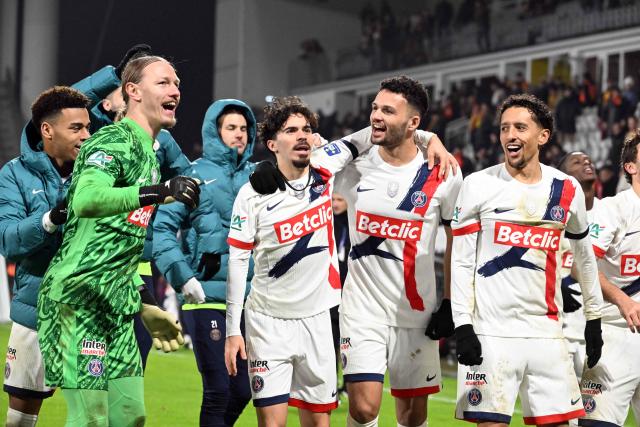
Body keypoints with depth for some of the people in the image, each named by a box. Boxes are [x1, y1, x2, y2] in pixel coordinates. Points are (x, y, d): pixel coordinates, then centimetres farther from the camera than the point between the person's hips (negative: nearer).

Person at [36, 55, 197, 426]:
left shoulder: (150, 151, 19)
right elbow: (85, 199, -34)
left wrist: (147, 306, 25)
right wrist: (158, 192, -42)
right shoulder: (115, 141, -11)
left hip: (116, 305, 9)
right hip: (79, 298, -9)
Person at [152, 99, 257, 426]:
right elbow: (161, 227, -7)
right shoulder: (195, 175, -2)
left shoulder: (256, 176, 11)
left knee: (242, 391, 10)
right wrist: (182, 277, -13)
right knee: (218, 390, -6)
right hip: (206, 299, -5)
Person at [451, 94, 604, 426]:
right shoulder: (478, 186, -1)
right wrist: (462, 325, -9)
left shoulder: (567, 190, 8)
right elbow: (461, 262, -1)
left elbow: (583, 256, 20)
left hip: (546, 332, 3)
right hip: (490, 333, -3)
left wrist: (593, 319, 21)